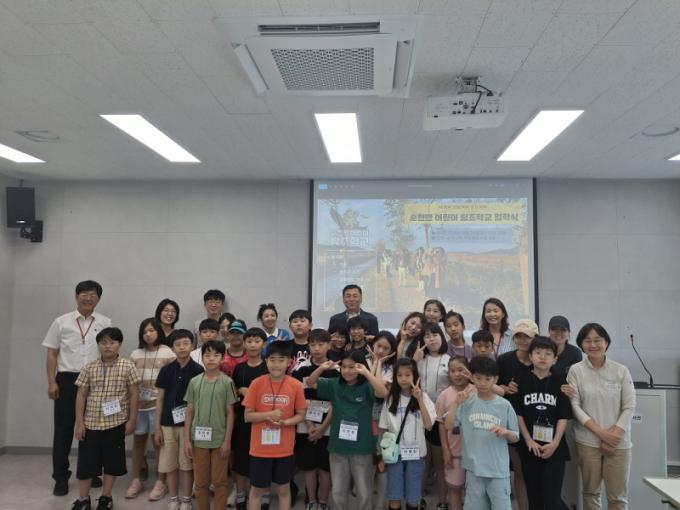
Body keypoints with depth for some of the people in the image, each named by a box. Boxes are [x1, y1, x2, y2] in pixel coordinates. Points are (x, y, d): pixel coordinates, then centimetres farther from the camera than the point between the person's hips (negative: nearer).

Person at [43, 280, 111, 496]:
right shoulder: (61, 322, 2)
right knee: (63, 429, 6)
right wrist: (52, 382, -4)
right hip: (67, 379, 0)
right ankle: (61, 477, 19)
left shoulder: (106, 323, 2)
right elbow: (52, 353, 4)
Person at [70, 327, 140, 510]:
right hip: (91, 424, 1)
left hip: (116, 423, -1)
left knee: (112, 462, 10)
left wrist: (131, 420, -4)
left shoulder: (127, 366, -5)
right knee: (86, 462, 8)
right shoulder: (89, 368, 0)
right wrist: (79, 422, -1)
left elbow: (134, 394, -2)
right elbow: (81, 395, 4)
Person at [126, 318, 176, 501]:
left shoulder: (168, 353, -4)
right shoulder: (135, 354, 7)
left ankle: (160, 482, 16)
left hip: (158, 404, -4)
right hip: (138, 404, 4)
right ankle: (136, 480, 27)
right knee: (138, 441, 13)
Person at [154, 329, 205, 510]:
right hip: (167, 424, 2)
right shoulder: (166, 370, 1)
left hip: (189, 424, -2)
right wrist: (157, 427, 2)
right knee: (169, 465, 9)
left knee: (187, 464, 6)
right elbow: (160, 399, 4)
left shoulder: (198, 370, -5)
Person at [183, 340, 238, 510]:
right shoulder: (194, 382, 0)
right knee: (200, 482, 13)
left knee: (219, 482, 8)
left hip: (219, 440, -2)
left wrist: (227, 440, -7)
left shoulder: (227, 382, -6)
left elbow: (230, 413, -4)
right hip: (199, 439, 2)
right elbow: (189, 412, 4)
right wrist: (187, 439, 0)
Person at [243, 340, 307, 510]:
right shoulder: (256, 383, -9)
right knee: (257, 489, 13)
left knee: (283, 489, 14)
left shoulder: (296, 385, -8)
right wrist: (269, 415, -20)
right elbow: (248, 416, -5)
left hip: (284, 449, 1)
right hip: (260, 448, 0)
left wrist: (284, 422, -18)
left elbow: (301, 415, 0)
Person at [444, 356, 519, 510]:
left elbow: (515, 438, 3)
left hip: (499, 469, -1)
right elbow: (448, 426, -8)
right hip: (474, 467, 1)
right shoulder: (467, 402, -2)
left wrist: (505, 432, -18)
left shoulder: (504, 405, -4)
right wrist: (456, 403, -14)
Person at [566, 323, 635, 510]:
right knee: (591, 492, 10)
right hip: (588, 442, -1)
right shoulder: (575, 370, -3)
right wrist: (601, 432, -13)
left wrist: (614, 435, -11)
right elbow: (575, 406, -6)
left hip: (619, 443, 1)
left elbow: (629, 407, -2)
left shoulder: (621, 371, 0)